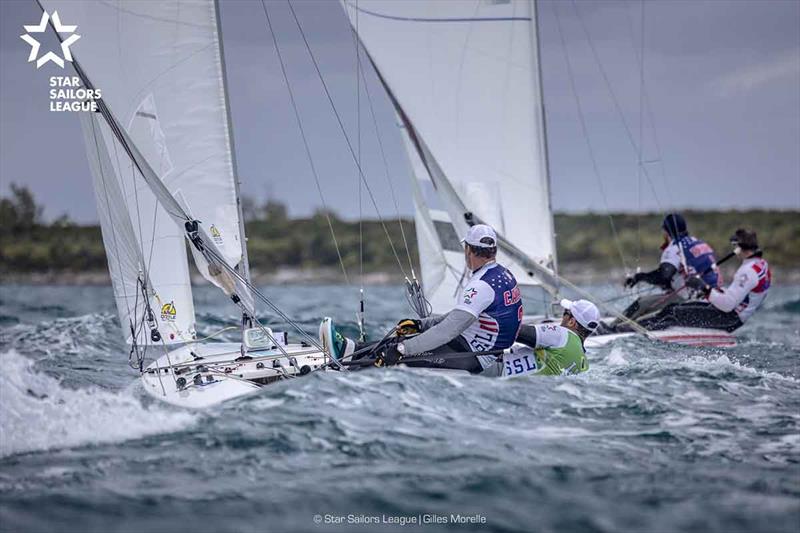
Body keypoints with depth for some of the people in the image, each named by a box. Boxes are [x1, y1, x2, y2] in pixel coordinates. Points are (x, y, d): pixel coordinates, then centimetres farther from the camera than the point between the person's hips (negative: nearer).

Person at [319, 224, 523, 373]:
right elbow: (458, 317, 18)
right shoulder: (503, 274, 9)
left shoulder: (482, 286, -24)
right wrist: (420, 324, 16)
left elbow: (449, 329, -30)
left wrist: (402, 350, -31)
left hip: (473, 358, -9)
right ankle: (351, 349, 6)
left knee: (404, 346, -11)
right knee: (406, 335, 7)